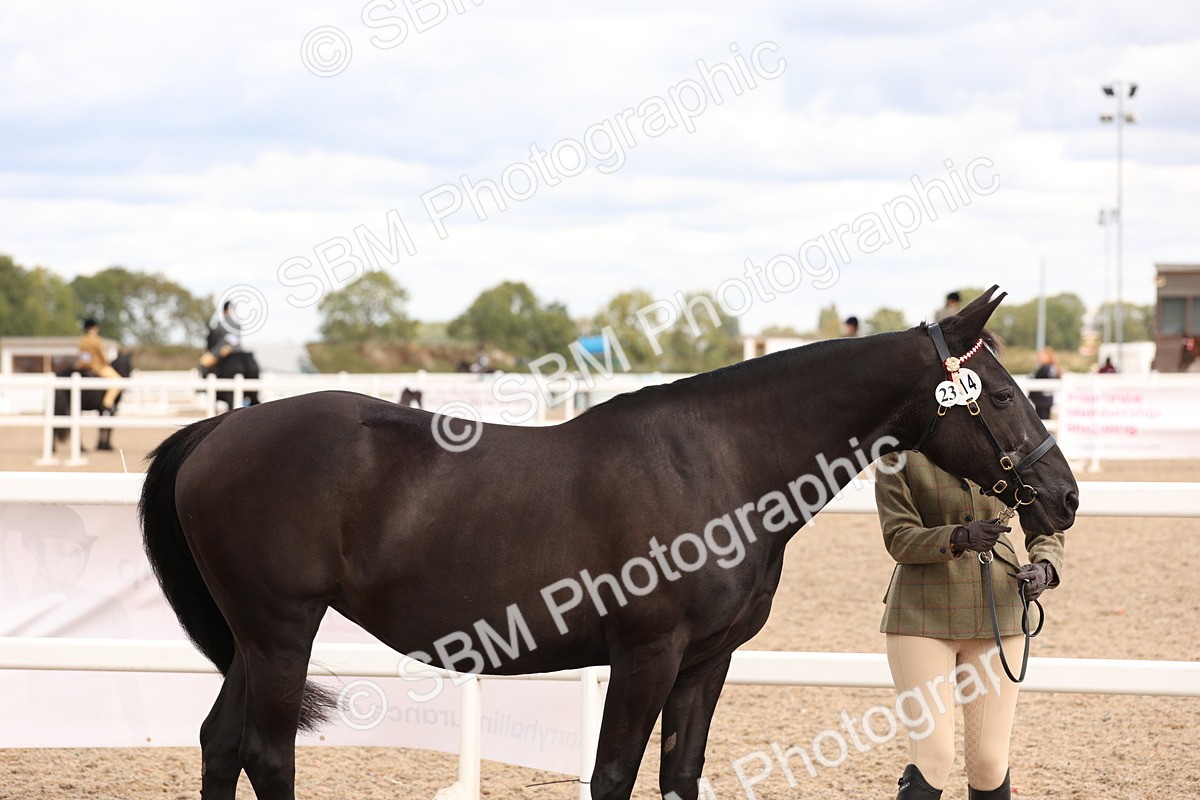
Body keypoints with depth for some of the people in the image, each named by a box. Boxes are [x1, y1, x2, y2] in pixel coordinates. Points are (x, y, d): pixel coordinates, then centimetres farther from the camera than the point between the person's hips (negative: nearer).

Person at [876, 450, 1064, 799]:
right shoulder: (897, 454, -6)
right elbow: (898, 537, -11)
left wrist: (1045, 566, -14)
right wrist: (959, 538, -29)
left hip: (997, 610, 3)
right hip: (923, 614, -3)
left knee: (990, 761, 1)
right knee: (932, 757, -12)